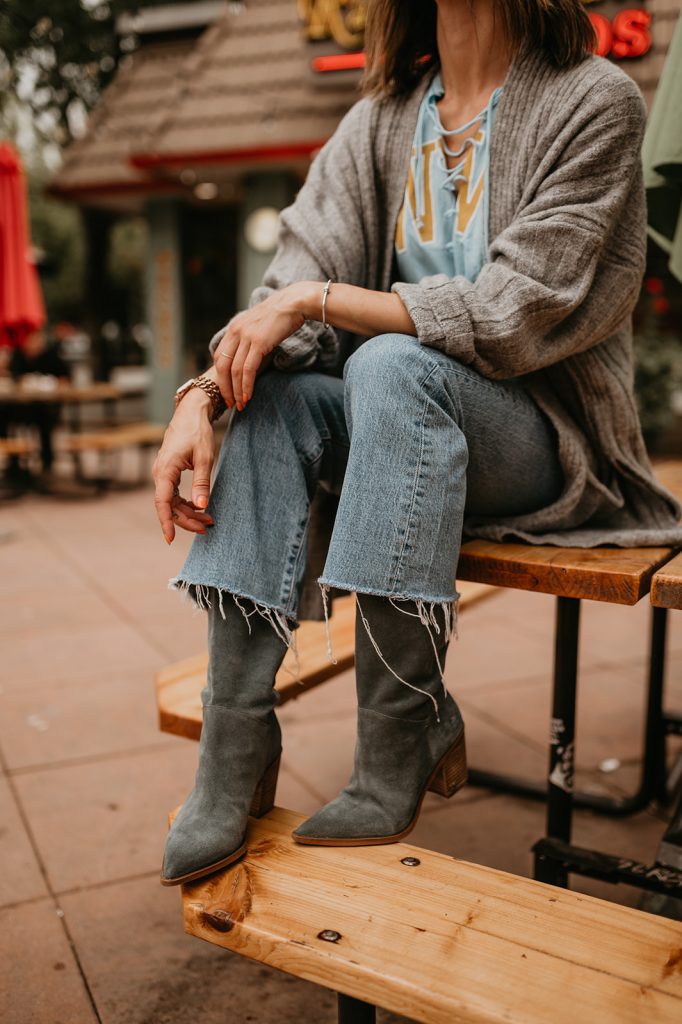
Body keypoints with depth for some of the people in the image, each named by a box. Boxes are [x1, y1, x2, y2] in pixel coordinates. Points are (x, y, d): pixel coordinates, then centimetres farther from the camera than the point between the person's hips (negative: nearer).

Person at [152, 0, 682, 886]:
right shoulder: (386, 115, 9)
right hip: (414, 419, 5)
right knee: (274, 394, -20)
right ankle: (236, 758, -23)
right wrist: (202, 394, -20)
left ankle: (399, 757, -26)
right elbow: (303, 269, -3)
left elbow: (508, 317, -18)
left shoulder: (595, 101, -8)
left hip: (552, 440, -5)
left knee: (393, 364, -32)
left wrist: (316, 299, -20)